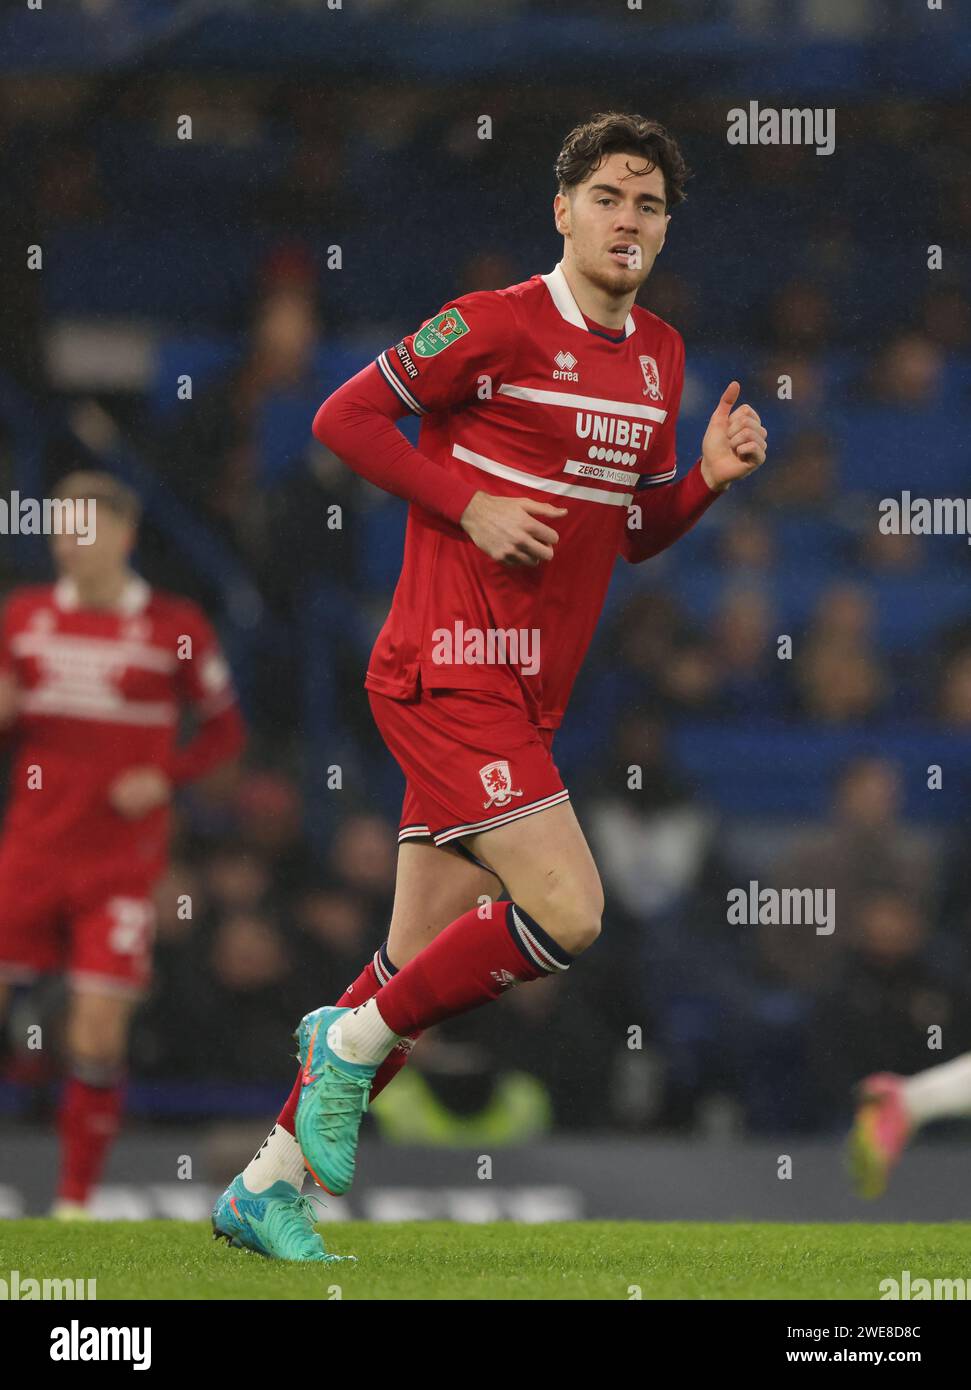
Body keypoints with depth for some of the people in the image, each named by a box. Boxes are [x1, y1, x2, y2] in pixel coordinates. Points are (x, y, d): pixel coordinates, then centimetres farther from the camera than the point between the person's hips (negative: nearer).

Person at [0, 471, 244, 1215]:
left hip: (119, 865, -3)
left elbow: (225, 729, 6)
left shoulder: (175, 628, -1)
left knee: (98, 1038, -7)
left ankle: (76, 1202, 4)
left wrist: (163, 778, -9)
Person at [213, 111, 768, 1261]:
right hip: (449, 673, -8)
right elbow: (345, 419, -6)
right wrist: (470, 505, -14)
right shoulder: (497, 326, -10)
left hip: (523, 698, 8)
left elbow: (638, 531, 22)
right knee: (566, 911, -19)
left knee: (419, 971, 7)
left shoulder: (658, 355, 14)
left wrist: (710, 477, 3)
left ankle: (266, 1186, 15)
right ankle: (351, 1044, 0)